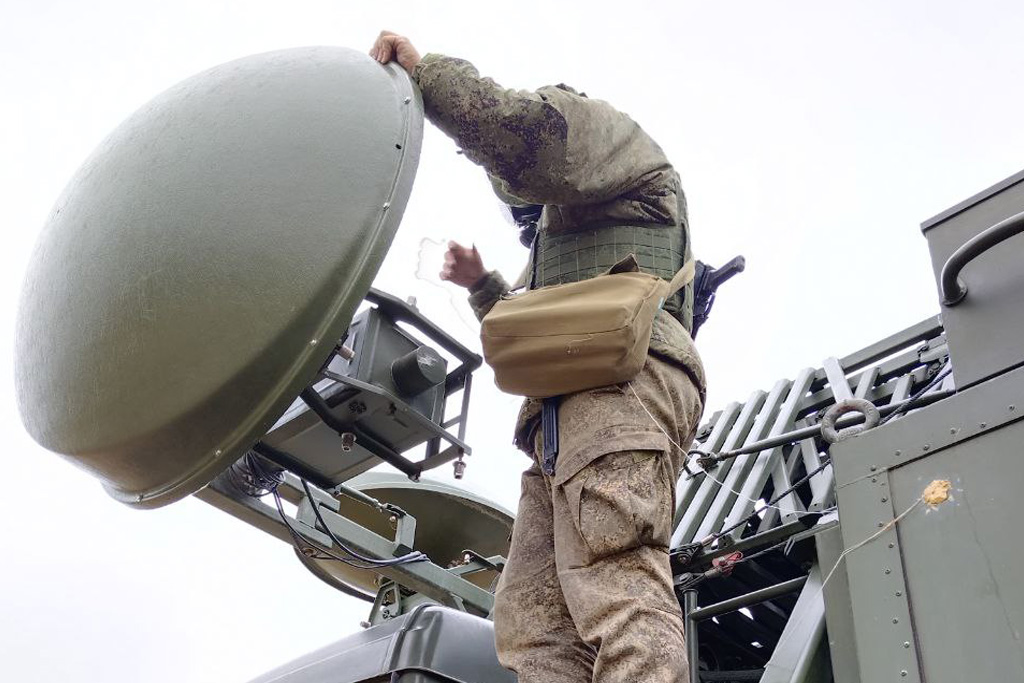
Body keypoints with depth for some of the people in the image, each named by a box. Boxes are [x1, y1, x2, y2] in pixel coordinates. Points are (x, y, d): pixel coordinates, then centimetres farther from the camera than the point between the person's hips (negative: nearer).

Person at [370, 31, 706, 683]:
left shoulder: (610, 133, 20)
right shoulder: (567, 231, 45)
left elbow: (516, 130, -5)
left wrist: (425, 69, 5)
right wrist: (482, 285, 45)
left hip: (620, 380, -9)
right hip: (567, 415, 9)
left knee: (616, 590, -27)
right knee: (529, 616, -8)